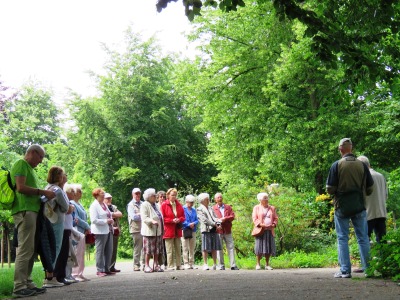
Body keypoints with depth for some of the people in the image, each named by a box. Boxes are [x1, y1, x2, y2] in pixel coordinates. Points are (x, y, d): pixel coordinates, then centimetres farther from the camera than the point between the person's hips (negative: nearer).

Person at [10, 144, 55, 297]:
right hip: (25, 210, -10)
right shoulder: (21, 164, -4)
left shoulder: (29, 168, 25)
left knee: (30, 249, 10)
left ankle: (26, 283, 13)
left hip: (31, 210, 10)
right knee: (25, 248, -11)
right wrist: (42, 192, -13)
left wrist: (43, 195, 11)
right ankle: (19, 287, -11)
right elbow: (20, 187, -16)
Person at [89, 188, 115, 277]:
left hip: (108, 230, 8)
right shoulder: (94, 206, -8)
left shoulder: (104, 204, 17)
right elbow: (94, 220, -17)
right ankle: (100, 270, 3)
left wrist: (111, 220, 8)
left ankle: (106, 269, 17)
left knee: (109, 251, 9)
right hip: (100, 231, -8)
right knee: (100, 251, -3)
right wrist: (106, 221, -18)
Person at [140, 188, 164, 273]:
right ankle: (147, 266, 1)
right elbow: (144, 218, -15)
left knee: (157, 250, 8)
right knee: (149, 250, -5)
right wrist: (152, 221, -30)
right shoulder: (144, 205, -6)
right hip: (149, 231, -7)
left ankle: (155, 265, 13)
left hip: (157, 231, 8)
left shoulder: (155, 205, 18)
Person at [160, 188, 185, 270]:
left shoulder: (179, 205, 10)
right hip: (168, 230, -5)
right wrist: (172, 220, -15)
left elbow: (183, 216, 13)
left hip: (177, 230, 5)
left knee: (178, 249, 8)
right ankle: (170, 266, 2)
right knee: (170, 250, -3)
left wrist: (179, 219, -8)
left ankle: (178, 265, 13)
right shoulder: (164, 205, -5)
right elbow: (162, 218, -7)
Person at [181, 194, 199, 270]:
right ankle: (186, 263, -1)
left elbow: (197, 220, 13)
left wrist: (193, 223, -8)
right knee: (185, 248, -3)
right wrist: (189, 224, -15)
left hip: (193, 230, 5)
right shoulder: (182, 209, -2)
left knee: (192, 248, 8)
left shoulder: (194, 210, 15)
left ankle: (192, 263, 13)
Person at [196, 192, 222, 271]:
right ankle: (205, 264, 2)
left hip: (214, 230, 6)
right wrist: (214, 224, -15)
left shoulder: (210, 208, 21)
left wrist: (218, 224, -7)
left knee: (214, 248, 6)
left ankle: (215, 264, 10)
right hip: (206, 230, -6)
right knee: (205, 248, -3)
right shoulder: (199, 209, 1)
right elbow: (204, 220, -10)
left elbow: (215, 217, 13)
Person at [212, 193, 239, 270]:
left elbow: (232, 216, 4)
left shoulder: (228, 207, 15)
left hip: (227, 231, 2)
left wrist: (225, 218, -11)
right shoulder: (213, 208, 6)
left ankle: (233, 265, 1)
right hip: (218, 231, -2)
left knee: (231, 247, -1)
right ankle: (221, 265, 5)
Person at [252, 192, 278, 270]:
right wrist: (260, 224, -16)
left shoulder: (272, 208, 17)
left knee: (269, 247, 2)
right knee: (259, 247, -6)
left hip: (270, 230, 3)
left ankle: (267, 264, 10)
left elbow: (275, 218, 15)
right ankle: (258, 264, 2)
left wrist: (274, 224, -5)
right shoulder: (256, 208, 8)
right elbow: (254, 218, -1)